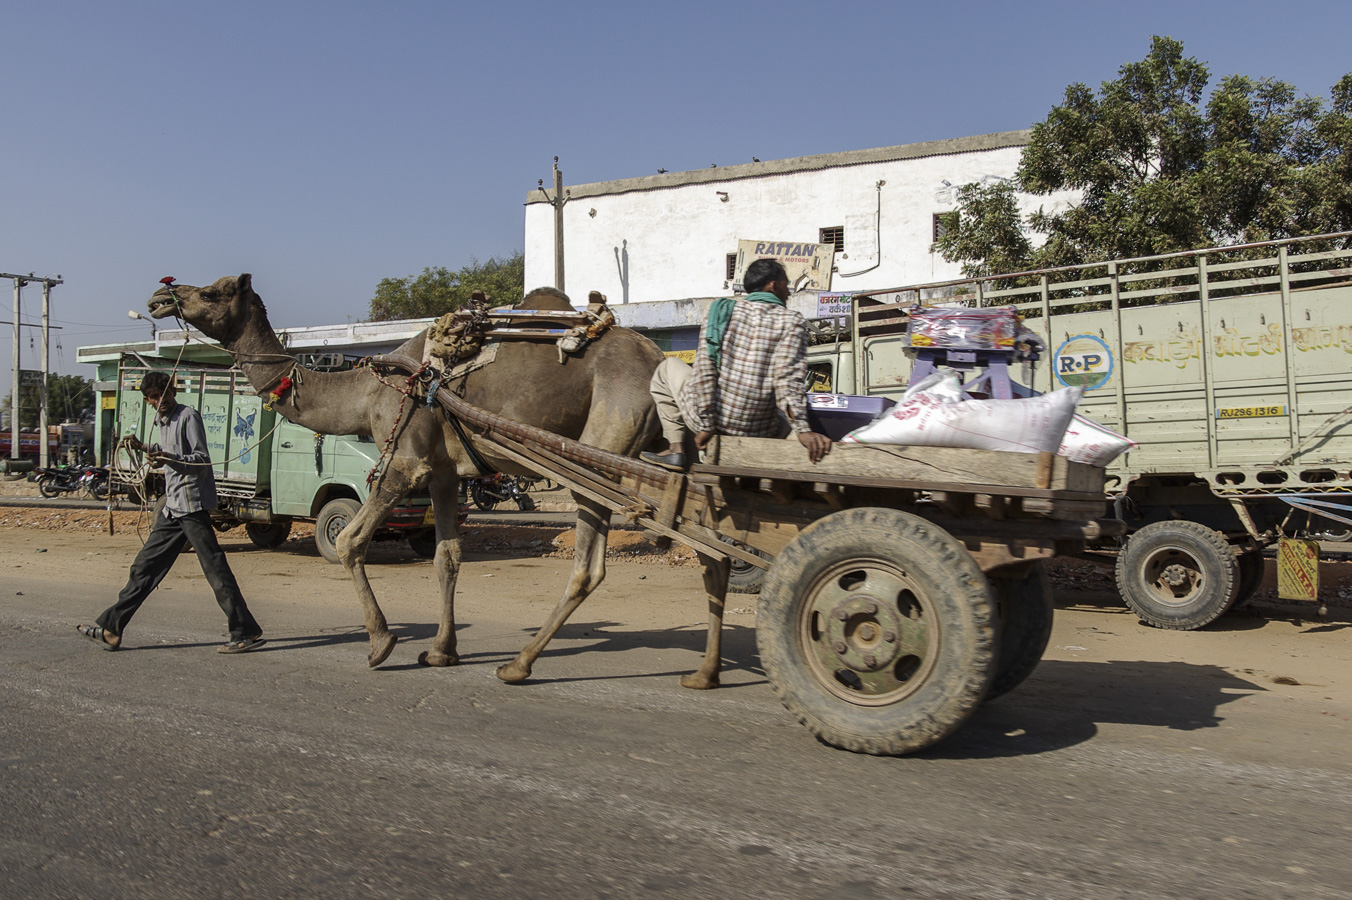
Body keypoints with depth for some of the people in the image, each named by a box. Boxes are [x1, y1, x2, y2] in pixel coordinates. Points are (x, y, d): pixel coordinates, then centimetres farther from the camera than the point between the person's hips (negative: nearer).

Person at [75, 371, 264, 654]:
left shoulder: (188, 416, -6)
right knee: (145, 567, 11)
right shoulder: (163, 422, 20)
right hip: (172, 508, 9)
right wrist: (145, 448, 27)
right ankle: (110, 629, 18)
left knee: (215, 570, -10)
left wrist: (169, 458, -28)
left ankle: (246, 633, -9)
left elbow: (202, 459, -14)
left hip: (192, 505, -9)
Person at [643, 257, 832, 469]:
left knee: (669, 366, 26)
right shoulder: (792, 322, -4)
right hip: (757, 433, 0)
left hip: (706, 419, 0)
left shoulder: (721, 311, 1)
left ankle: (676, 448, 17)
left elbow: (704, 368, -8)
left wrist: (705, 426, -8)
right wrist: (802, 430, -23)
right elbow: (788, 379, -18)